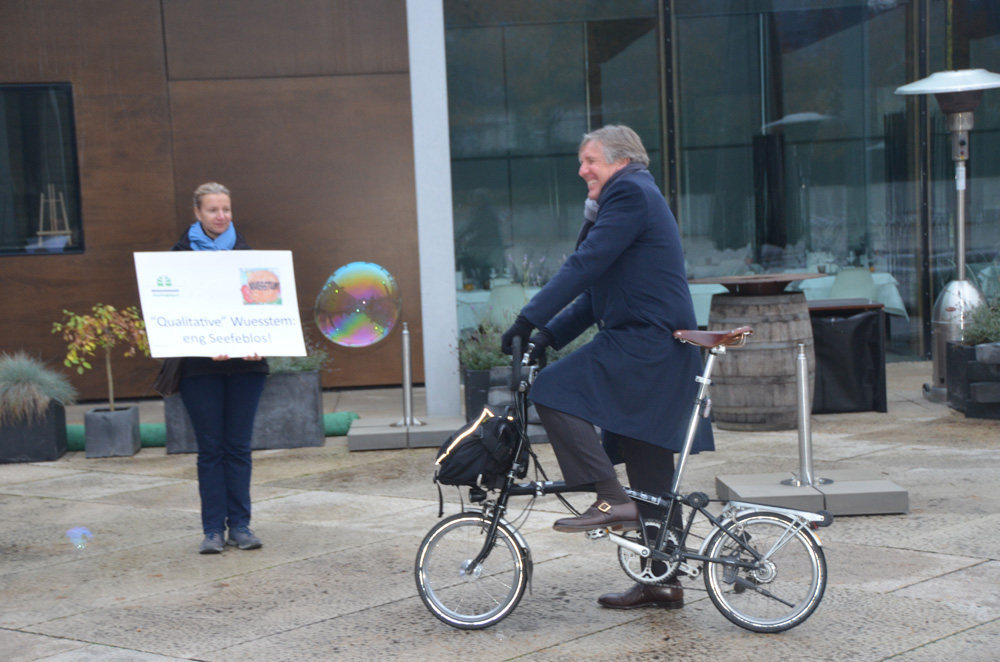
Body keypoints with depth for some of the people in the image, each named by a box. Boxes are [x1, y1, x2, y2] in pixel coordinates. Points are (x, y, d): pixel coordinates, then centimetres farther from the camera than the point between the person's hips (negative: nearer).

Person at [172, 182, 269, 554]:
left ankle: (240, 524, 12)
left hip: (245, 361, 2)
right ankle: (213, 529, 8)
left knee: (238, 446, 5)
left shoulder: (244, 252, 9)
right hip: (200, 366, -2)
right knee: (210, 448, 2)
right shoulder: (182, 253, 2)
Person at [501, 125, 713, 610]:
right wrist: (549, 335, 11)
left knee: (554, 392, -17)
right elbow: (597, 293, 21)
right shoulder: (634, 197, 24)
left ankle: (611, 499, -17)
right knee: (649, 470, 11)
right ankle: (663, 581, 17)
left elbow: (584, 265, -18)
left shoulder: (630, 193, -7)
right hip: (655, 350, 10)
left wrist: (529, 319, -19)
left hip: (646, 342, -10)